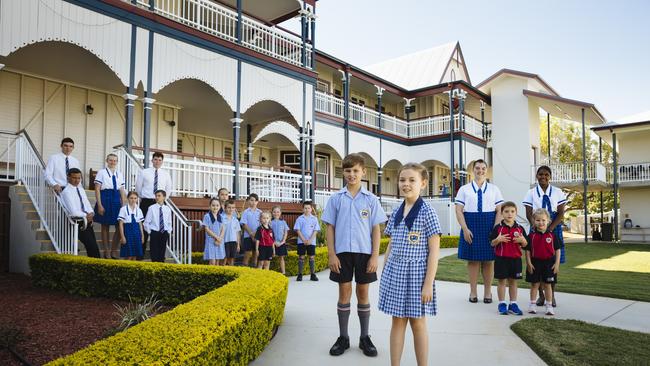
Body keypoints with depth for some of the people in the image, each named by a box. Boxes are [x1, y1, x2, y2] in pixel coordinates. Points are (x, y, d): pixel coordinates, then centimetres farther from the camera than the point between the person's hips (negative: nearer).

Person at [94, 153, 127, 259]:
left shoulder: (120, 175, 12)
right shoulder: (102, 173, -2)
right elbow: (97, 189, -5)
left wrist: (124, 205, 8)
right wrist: (99, 205, -12)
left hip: (116, 201, 5)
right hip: (105, 200, -5)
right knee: (105, 227, 4)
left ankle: (113, 251, 16)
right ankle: (106, 252, 14)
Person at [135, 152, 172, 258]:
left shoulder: (165, 174, 8)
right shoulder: (143, 172, 2)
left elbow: (169, 188, 19)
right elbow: (138, 187, 10)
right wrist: (143, 198, 13)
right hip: (146, 202, -2)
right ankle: (141, 252, 8)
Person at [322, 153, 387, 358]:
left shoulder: (371, 199, 2)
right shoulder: (336, 199, 3)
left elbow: (376, 229, 2)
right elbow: (330, 228, 3)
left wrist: (375, 256, -5)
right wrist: (331, 254, -5)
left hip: (364, 252, 0)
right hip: (342, 252, 0)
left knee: (363, 293, 8)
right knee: (344, 293, 6)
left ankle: (365, 338, 20)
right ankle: (343, 337, 18)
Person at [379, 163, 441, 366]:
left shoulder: (427, 211, -9)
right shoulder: (396, 212, 8)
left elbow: (434, 251, -10)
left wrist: (429, 283, -14)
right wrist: (384, 273, 10)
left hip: (416, 273, -5)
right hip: (395, 272, 5)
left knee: (417, 323, 7)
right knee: (397, 321, 12)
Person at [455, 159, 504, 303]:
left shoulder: (494, 189, 7)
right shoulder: (464, 189, 4)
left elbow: (499, 211, 3)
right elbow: (459, 211, 0)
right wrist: (465, 229, -10)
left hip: (489, 227, 1)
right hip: (471, 227, -1)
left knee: (489, 260, 6)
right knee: (473, 260, 4)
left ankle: (487, 292, 18)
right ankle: (473, 292, 15)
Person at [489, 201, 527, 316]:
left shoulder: (520, 229, 3)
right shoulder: (498, 228, -4)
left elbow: (525, 245, 7)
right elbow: (492, 243, -2)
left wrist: (522, 240, -14)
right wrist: (498, 239, -21)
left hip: (515, 259, 2)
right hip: (501, 258, -2)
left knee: (513, 281, 10)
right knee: (502, 281, 5)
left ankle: (513, 304, 20)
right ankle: (502, 304, 14)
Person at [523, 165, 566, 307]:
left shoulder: (557, 192, 7)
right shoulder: (531, 193, 6)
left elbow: (561, 214, 0)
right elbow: (529, 214, 0)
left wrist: (550, 228, -14)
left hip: (553, 228, 1)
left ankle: (552, 295, 12)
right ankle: (541, 294, 11)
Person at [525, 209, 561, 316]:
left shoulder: (552, 235, -1)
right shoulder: (531, 235, -3)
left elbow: (557, 249, 2)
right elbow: (528, 250, -1)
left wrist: (557, 263, -3)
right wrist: (529, 263, -7)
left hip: (549, 263, 0)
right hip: (535, 262, 0)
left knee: (547, 285, 9)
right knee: (534, 284, 9)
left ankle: (549, 305, 17)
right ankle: (532, 304, 18)